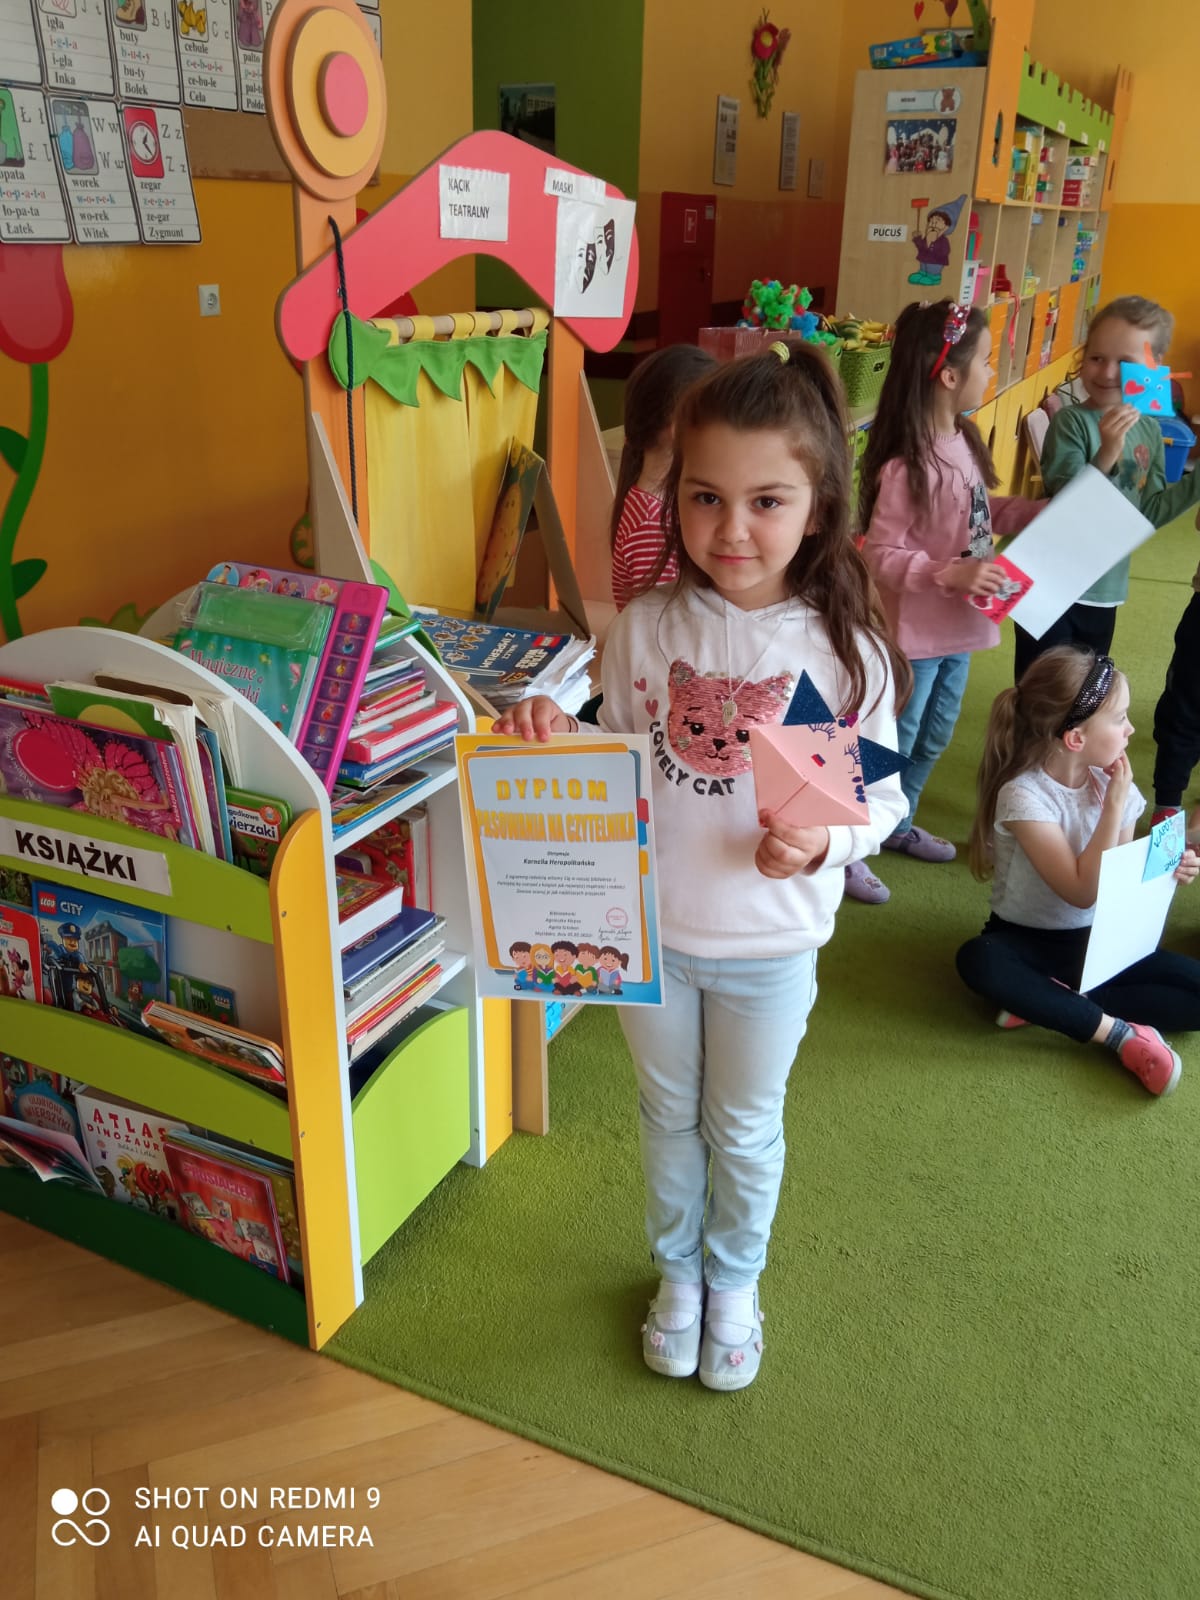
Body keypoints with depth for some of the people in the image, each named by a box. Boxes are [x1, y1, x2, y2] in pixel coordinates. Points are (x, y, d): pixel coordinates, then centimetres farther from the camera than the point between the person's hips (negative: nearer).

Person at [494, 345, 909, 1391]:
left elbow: (882, 796, -7)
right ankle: (678, 1272, 50)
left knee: (745, 1130, 20)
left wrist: (821, 841, -27)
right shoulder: (646, 628, -9)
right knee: (668, 1116, 23)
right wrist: (553, 735, -17)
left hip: (770, 944, -2)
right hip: (649, 927, 2)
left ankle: (736, 1283, 48)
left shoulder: (844, 648, -15)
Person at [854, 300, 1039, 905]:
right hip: (915, 630, -9)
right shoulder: (906, 467, -25)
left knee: (933, 738, 23)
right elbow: (880, 554, -23)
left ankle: (898, 825, 43)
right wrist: (951, 574, -31)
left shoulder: (960, 440, 1)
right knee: (892, 746, 5)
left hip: (957, 625, 9)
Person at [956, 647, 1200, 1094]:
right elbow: (1082, 892, -25)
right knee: (977, 960, -38)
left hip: (1098, 942, 5)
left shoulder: (1112, 782, -3)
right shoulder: (1024, 794, -21)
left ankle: (1049, 1002, -16)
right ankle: (1123, 1033, -28)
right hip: (1028, 941, -5)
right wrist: (1114, 806, -23)